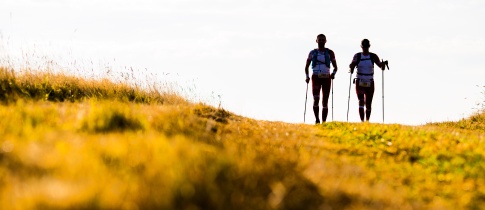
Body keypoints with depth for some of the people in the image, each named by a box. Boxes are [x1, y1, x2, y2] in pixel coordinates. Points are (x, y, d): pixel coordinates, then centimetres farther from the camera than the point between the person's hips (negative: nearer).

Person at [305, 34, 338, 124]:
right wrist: (307, 76, -1)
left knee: (325, 102, 0)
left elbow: (335, 67, 10)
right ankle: (317, 119, -6)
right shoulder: (312, 53, 8)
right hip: (316, 78, 0)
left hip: (326, 78, 0)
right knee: (316, 99, -17)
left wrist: (333, 73, -11)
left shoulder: (330, 52, 5)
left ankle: (324, 122, 3)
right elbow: (306, 66, 15)